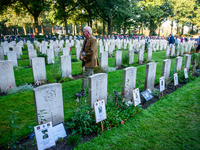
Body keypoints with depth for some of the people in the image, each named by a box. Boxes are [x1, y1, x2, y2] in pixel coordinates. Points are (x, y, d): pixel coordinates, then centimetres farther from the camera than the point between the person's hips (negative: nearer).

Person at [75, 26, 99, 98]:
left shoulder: (93, 40, -16)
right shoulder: (85, 40, 13)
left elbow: (91, 51, -23)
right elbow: (82, 49, 18)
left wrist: (84, 58, -16)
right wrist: (81, 56, -2)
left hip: (90, 61, -9)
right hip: (86, 61, 10)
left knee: (85, 76, -8)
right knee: (91, 75, 19)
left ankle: (82, 92, 0)